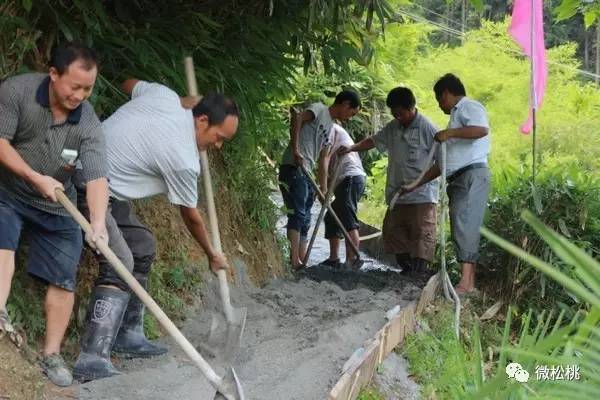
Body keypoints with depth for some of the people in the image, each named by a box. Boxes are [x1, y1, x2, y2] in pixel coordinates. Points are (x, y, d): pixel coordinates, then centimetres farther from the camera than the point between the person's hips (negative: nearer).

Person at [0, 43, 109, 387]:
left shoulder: (89, 125, -17)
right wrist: (36, 177, -28)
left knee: (64, 278, -1)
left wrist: (98, 224, -42)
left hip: (56, 207, 2)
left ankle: (52, 354, 10)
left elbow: (97, 178, -26)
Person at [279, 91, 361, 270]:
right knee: (297, 215, -14)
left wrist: (324, 189, 13)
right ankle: (295, 262, -16)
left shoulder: (330, 127, 22)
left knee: (305, 220, 9)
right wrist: (295, 149, -26)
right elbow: (297, 117, -23)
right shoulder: (319, 109, -3)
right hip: (293, 169, -9)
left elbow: (323, 159, 19)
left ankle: (302, 262, 12)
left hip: (306, 173, 9)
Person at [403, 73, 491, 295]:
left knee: (464, 226, -18)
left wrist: (450, 133, -17)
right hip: (458, 179, 10)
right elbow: (441, 163, 29)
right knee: (462, 229, 5)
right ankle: (470, 284, 5)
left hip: (472, 175, -10)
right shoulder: (456, 116, 30)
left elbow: (482, 129, -23)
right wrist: (414, 186, 26)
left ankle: (466, 282, -24)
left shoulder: (469, 107, 2)